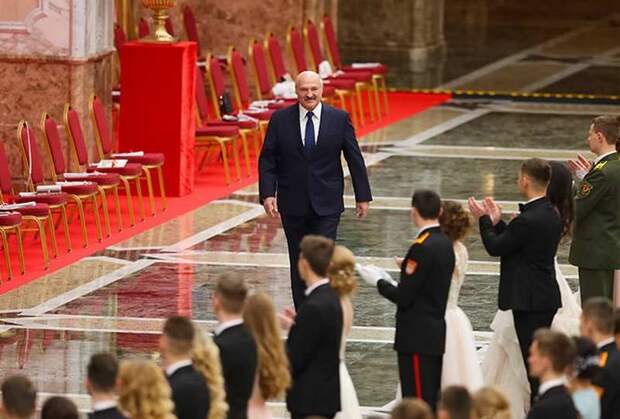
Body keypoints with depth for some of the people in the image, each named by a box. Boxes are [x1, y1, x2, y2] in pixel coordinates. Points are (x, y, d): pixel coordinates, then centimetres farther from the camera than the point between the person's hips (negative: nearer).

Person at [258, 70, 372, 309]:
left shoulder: (339, 119, -1)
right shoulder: (280, 119, 0)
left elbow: (355, 159, 5)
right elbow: (267, 160, 1)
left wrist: (362, 197, 5)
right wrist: (267, 194, -11)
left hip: (326, 206, -2)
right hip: (292, 206, 2)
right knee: (298, 263, 9)